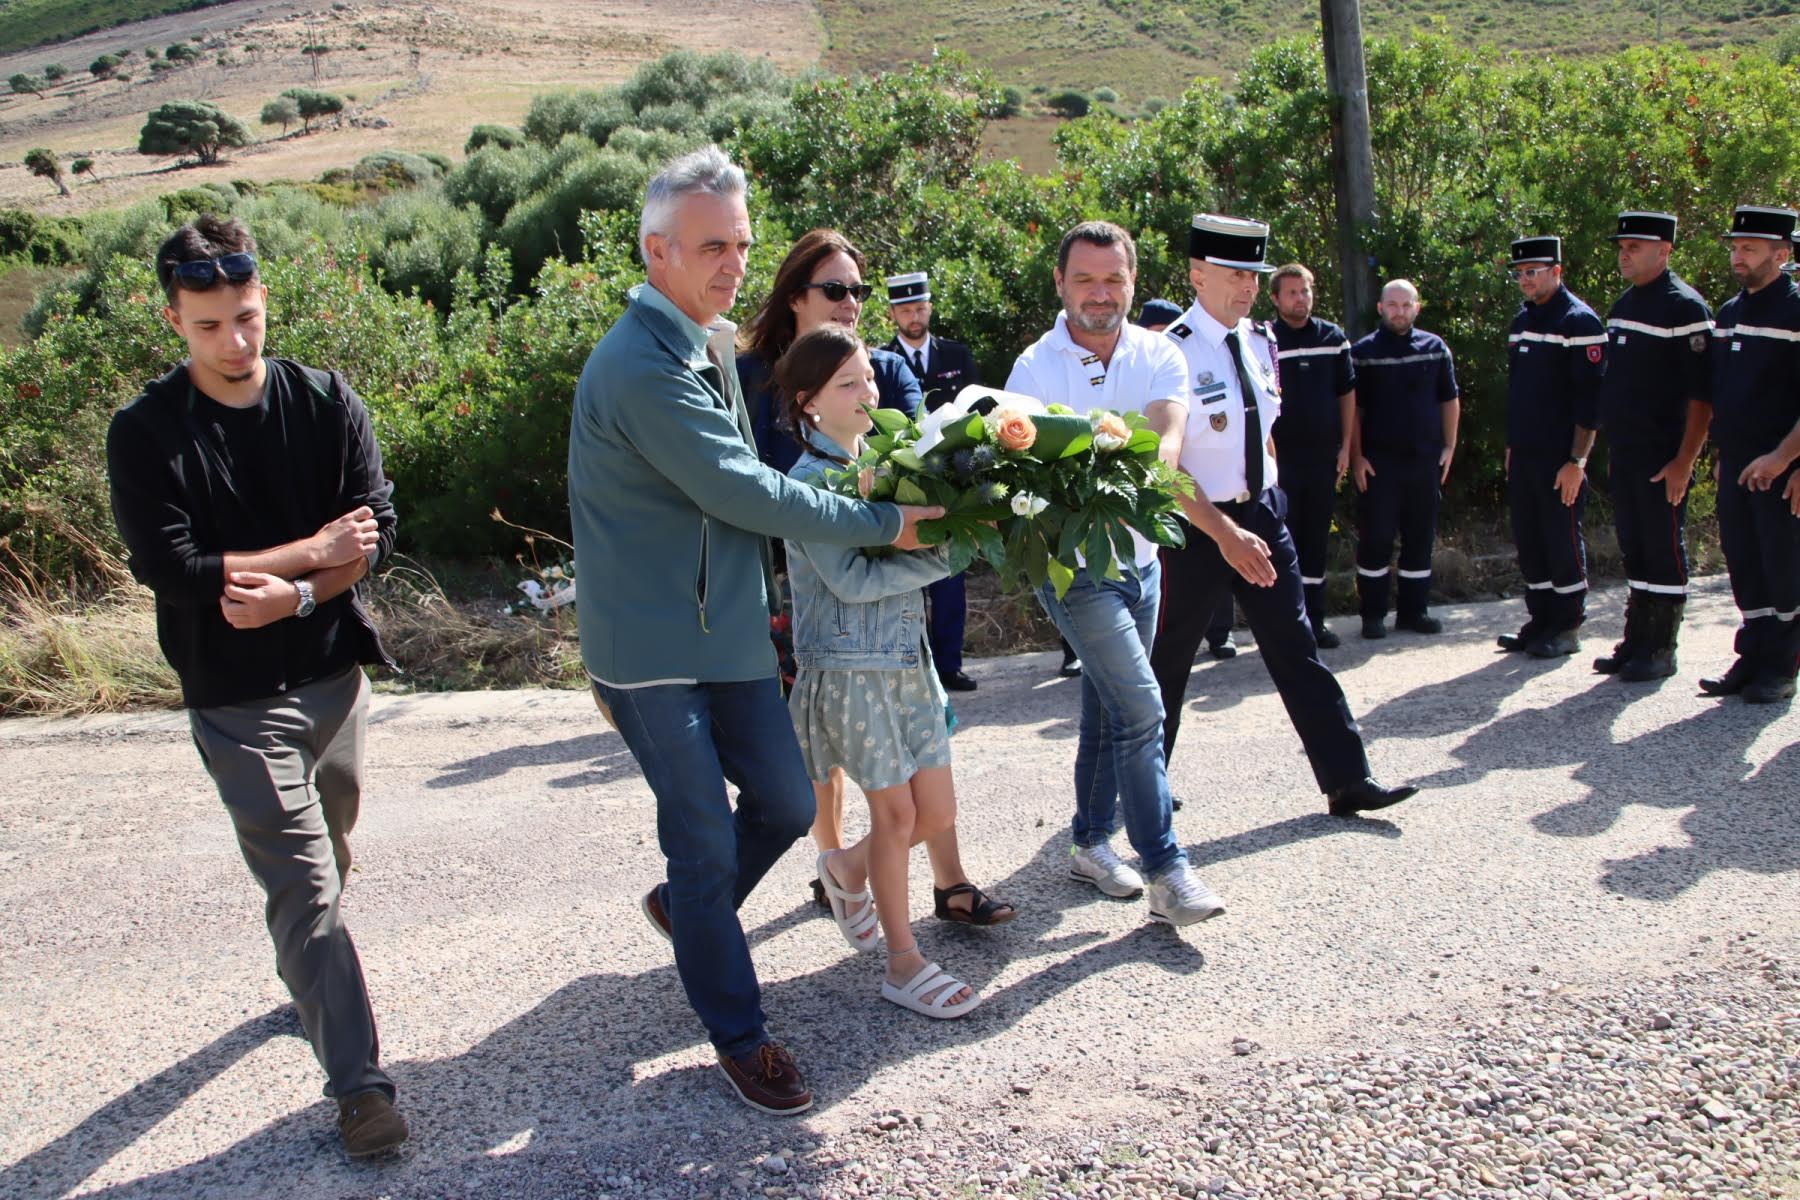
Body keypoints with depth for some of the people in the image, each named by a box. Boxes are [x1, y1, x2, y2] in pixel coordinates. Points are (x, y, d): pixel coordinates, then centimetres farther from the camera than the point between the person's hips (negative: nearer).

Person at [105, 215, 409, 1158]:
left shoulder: (325, 401, -1)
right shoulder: (146, 433, -9)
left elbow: (374, 531, -6)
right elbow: (169, 569, -17)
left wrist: (294, 594, -21)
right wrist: (312, 551, -15)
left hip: (334, 673, 4)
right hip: (236, 699, -4)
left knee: (324, 858, 21)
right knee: (305, 885, -6)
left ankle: (308, 983, 47)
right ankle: (357, 1085, -1)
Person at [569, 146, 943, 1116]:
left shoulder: (713, 343, 10)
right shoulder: (641, 368, -21)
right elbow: (744, 493, -22)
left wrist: (757, 596, 16)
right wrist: (882, 523, -13)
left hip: (727, 627, 8)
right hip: (651, 645, -8)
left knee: (784, 803, 12)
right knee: (706, 841, 2)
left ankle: (686, 906, 40)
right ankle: (738, 1038, 19)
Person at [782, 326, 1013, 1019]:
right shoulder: (811, 480, -13)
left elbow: (913, 541, 12)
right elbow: (851, 580, -19)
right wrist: (943, 558, -17)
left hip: (908, 655, 7)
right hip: (851, 667, -7)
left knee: (937, 811, 10)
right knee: (896, 810, 1)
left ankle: (848, 870, 37)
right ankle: (904, 963, 16)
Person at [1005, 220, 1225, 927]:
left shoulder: (1158, 355, 1)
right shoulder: (1034, 368, -7)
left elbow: (1168, 433, -17)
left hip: (1141, 556, 5)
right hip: (1074, 563, -5)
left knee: (1108, 708, 15)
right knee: (1140, 709, -12)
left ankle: (1091, 842, 30)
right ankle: (1166, 871, -3)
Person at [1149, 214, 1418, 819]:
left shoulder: (1259, 342, 5)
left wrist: (1261, 502, 15)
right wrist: (1225, 534, -25)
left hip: (1263, 513, 6)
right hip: (1196, 524, -6)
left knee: (1296, 649, 7)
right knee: (1168, 660, 8)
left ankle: (1347, 780, 13)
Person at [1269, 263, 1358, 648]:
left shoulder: (1333, 338, 8)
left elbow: (1347, 394, 12)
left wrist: (1345, 447, 7)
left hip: (1324, 456, 4)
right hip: (1280, 457, -3)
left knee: (1317, 540, 9)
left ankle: (1314, 619, 17)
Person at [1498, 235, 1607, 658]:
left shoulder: (1579, 321, -10)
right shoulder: (1521, 320, 14)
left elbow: (1590, 398, -15)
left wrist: (1577, 460, -18)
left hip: (1560, 460, -7)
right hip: (1523, 456, 8)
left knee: (1563, 542, 1)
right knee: (1528, 541, 11)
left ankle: (1567, 628, 11)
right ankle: (1540, 620, 22)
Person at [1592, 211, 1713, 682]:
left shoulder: (1685, 307, -11)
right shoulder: (1621, 305, 13)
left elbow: (1703, 393, -15)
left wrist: (1685, 460, -18)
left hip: (1663, 457, -7)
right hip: (1624, 454, 7)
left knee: (1664, 551, 0)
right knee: (1633, 548, 12)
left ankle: (1661, 649, 8)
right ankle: (1635, 640, 21)